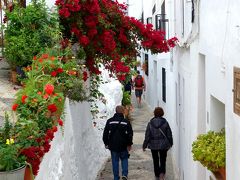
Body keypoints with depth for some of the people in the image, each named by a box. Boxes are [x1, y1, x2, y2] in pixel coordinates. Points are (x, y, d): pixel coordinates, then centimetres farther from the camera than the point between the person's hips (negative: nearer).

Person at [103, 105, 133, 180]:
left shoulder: (110, 121, 0)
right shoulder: (126, 122, -4)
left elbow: (105, 133, 3)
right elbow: (130, 134, -2)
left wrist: (106, 143, 12)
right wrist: (129, 144, 7)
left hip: (113, 146, 1)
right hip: (123, 146, -1)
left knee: (115, 161, 9)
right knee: (124, 159, 16)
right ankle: (124, 174, -2)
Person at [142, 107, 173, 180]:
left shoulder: (150, 123, -9)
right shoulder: (165, 122, -10)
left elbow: (147, 136, -7)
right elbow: (169, 135, -3)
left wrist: (144, 146, 3)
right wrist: (170, 143, 12)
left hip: (153, 145, 1)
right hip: (163, 145, -1)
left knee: (155, 160, 15)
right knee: (163, 160, 10)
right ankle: (162, 173, -12)